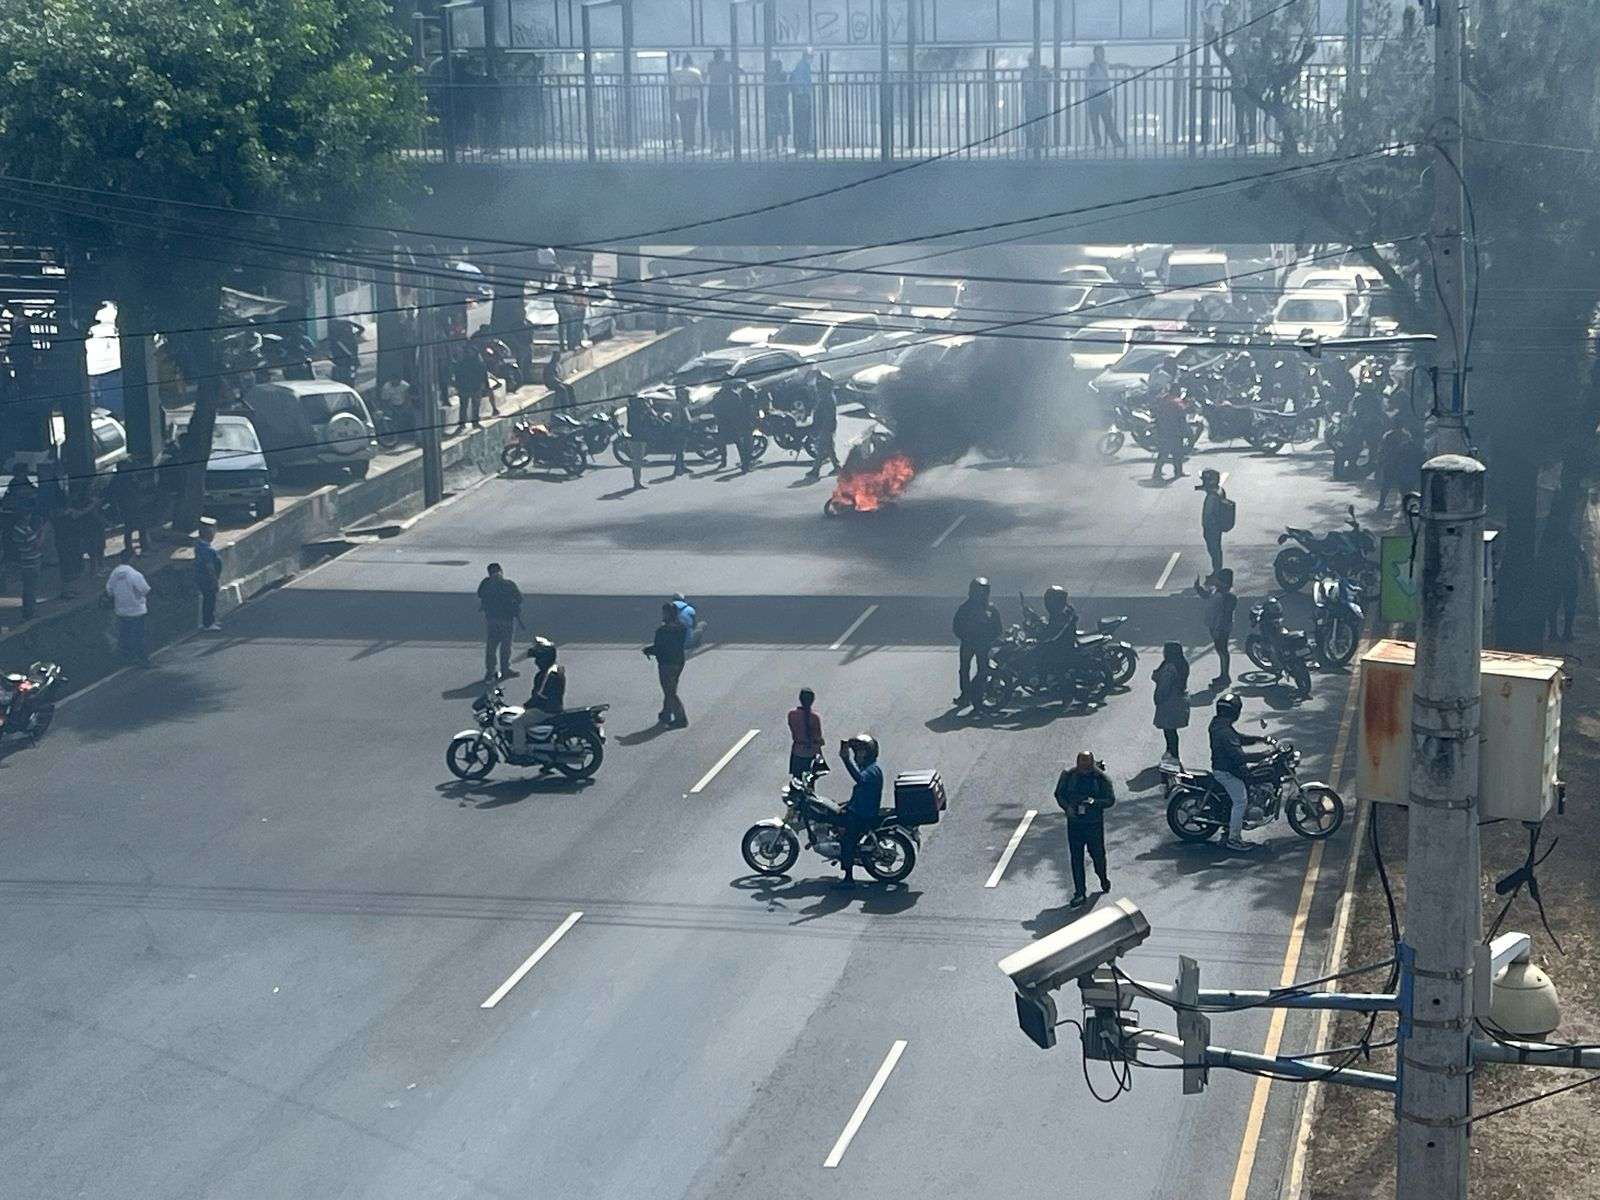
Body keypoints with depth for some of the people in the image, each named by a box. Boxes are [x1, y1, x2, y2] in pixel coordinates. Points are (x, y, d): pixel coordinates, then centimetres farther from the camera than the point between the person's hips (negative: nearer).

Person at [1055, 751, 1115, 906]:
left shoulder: (1102, 778, -9)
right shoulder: (1068, 776, -2)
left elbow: (1111, 799, -8)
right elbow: (1059, 794, 8)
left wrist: (1095, 802, -26)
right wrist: (1067, 806, -12)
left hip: (1095, 823, -2)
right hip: (1074, 822, 2)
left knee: (1097, 854, 10)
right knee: (1076, 858, 0)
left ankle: (1103, 879, 43)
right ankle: (1080, 894, 6)